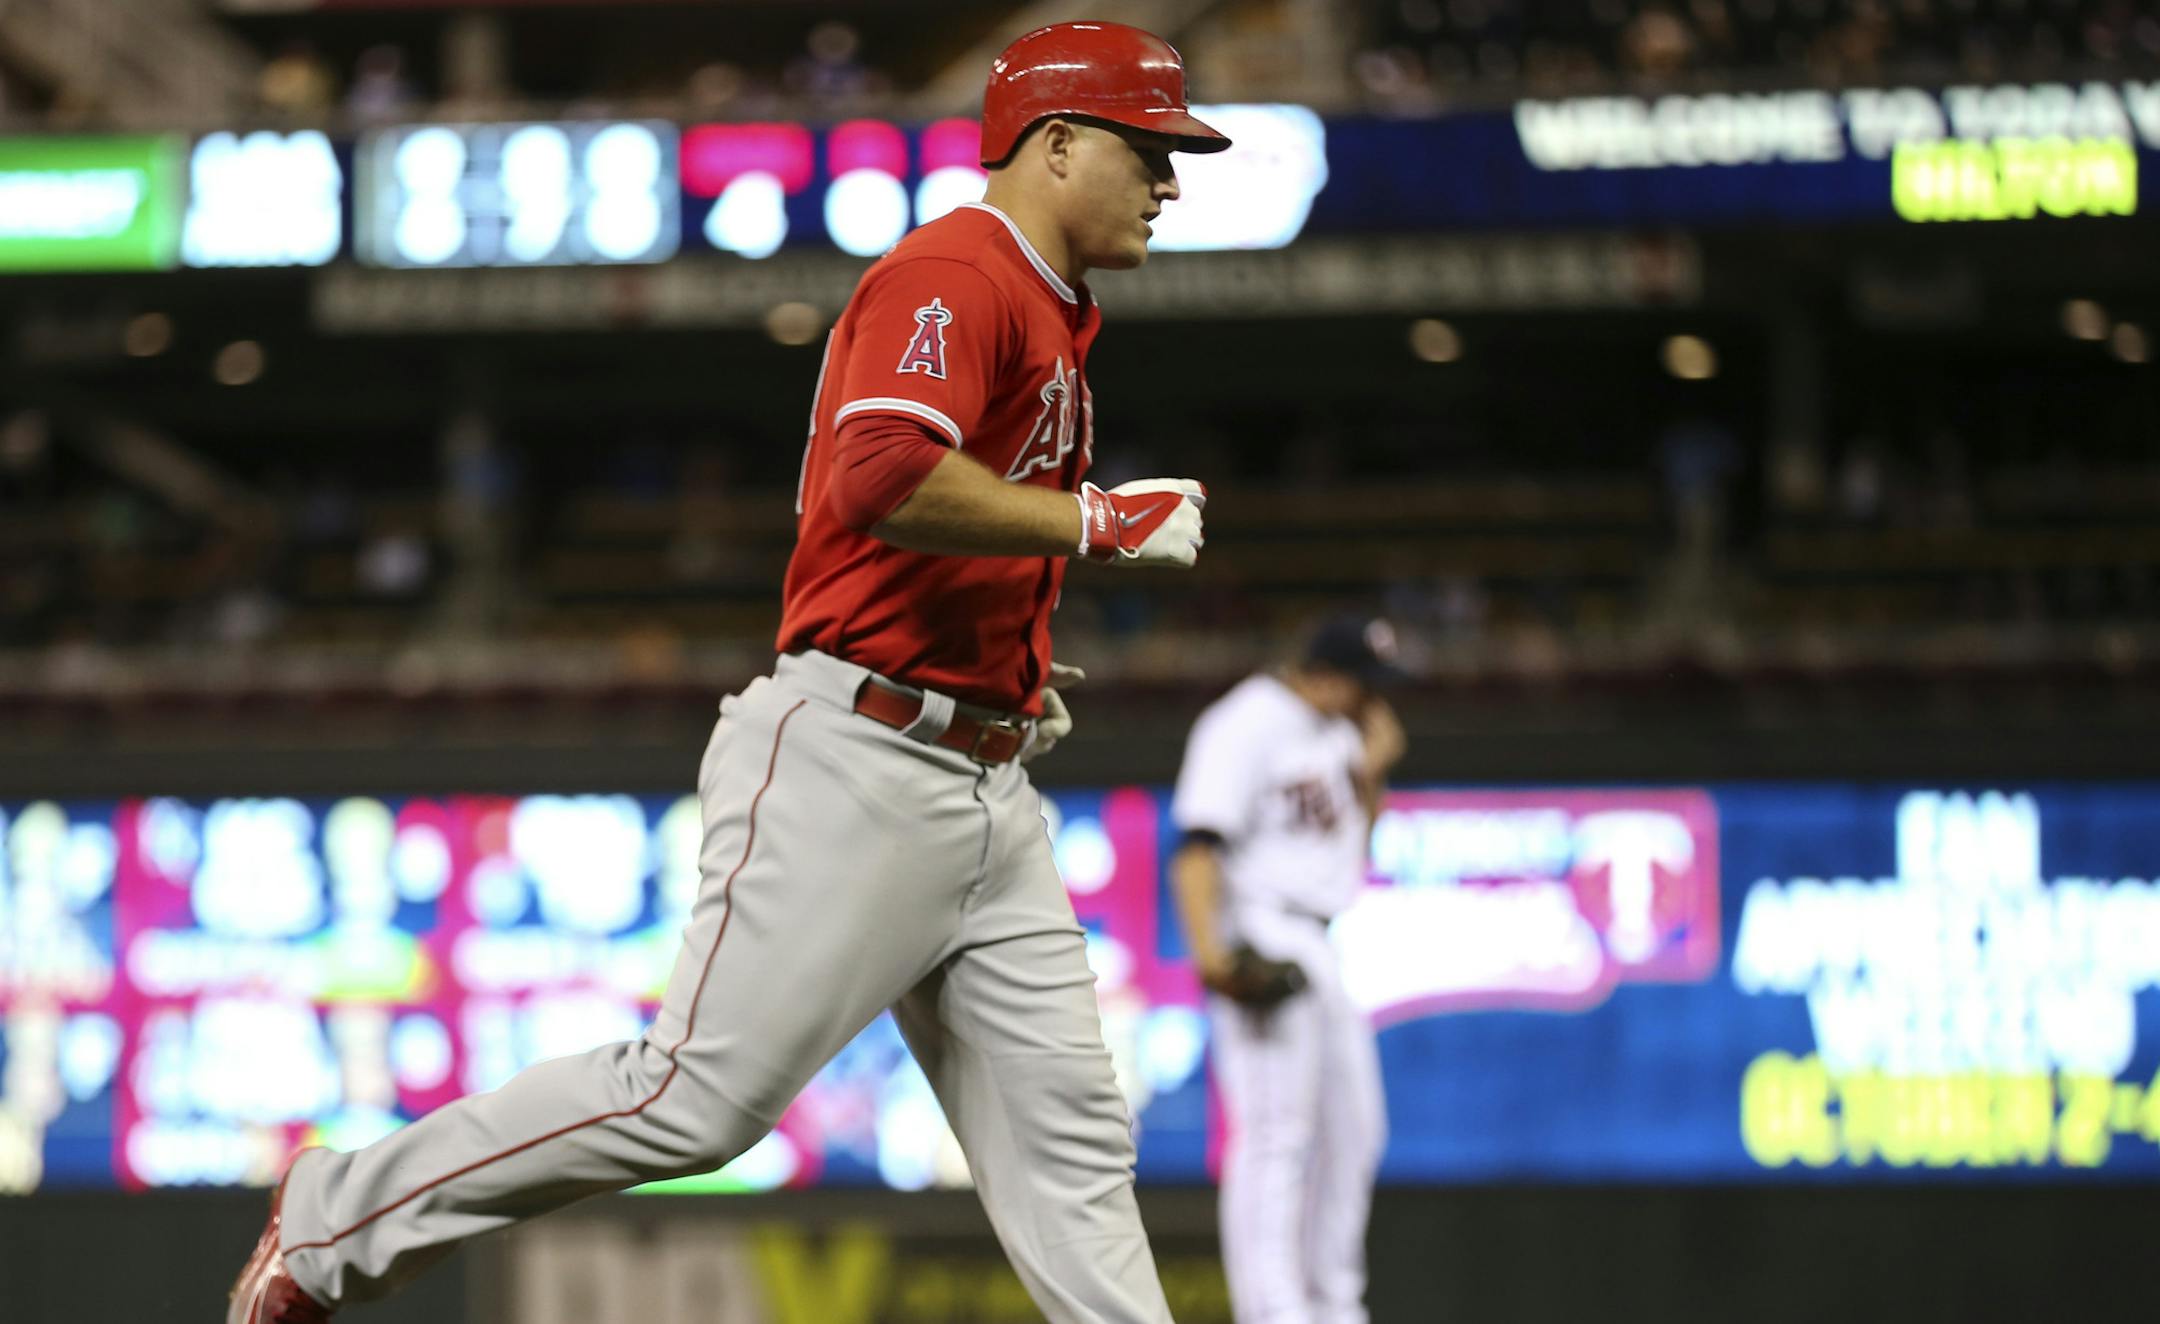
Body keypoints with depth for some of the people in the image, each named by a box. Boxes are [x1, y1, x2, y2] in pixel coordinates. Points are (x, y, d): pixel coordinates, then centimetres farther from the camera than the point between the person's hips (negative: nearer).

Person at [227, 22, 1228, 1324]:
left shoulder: (1047, 311, 21)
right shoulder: (953, 274, -11)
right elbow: (877, 482, -28)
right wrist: (1098, 518, -20)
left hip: (987, 796, 10)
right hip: (853, 764, -10)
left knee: (1072, 1143, 3)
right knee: (698, 1096, -10)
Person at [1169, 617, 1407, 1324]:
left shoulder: (1338, 731, 16)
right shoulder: (1246, 726, -11)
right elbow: (1198, 845, -19)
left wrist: (1372, 774, 6)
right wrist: (1210, 955, -30)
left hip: (1326, 948, 10)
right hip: (1262, 940, -10)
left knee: (1353, 1130, 12)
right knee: (1274, 1135, -14)